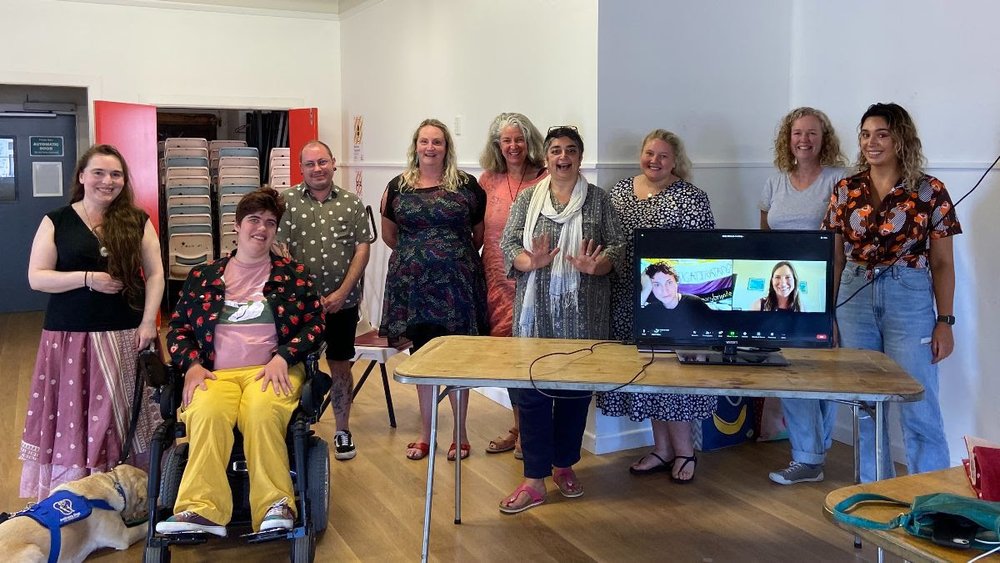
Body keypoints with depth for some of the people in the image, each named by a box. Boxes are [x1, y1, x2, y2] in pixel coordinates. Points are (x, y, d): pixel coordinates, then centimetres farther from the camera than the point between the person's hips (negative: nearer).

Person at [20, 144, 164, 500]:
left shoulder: (137, 221, 7)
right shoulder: (57, 222, 4)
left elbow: (155, 274, 4)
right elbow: (36, 277, -1)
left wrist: (148, 321, -7)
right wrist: (87, 278, -13)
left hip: (126, 337, 1)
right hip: (70, 337, -1)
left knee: (125, 416, 2)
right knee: (74, 419, 0)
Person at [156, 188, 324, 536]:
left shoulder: (293, 275, 14)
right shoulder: (202, 276, 18)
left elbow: (316, 323, 9)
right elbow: (178, 327, 18)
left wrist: (283, 357, -7)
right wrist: (191, 364, -1)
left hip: (271, 369, -1)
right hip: (215, 372, 1)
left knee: (262, 412, -37)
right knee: (207, 413, -35)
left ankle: (275, 506, -35)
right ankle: (201, 510, -39)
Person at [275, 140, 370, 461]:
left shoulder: (351, 203, 4)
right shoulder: (287, 202, 0)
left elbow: (362, 249, 0)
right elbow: (280, 250, -5)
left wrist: (341, 293, -9)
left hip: (342, 303, 1)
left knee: (340, 367, 10)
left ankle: (342, 431, 24)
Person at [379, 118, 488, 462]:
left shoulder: (467, 186, 1)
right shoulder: (398, 187, 6)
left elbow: (480, 232, 8)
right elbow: (388, 234, 16)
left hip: (457, 283, -2)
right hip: (413, 284, 2)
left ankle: (460, 432, 18)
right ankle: (425, 433, 22)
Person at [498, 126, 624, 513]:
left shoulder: (599, 200, 5)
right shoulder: (527, 198, 7)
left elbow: (617, 247, 2)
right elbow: (508, 245, 2)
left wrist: (594, 266, -19)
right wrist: (531, 261, -19)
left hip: (583, 315, 0)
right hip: (537, 313, 0)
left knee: (577, 390, 8)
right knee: (532, 391, -2)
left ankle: (564, 465, 27)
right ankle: (535, 480, 6)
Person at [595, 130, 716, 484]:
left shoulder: (690, 197, -7)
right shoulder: (620, 190, 10)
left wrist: (681, 292, -15)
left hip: (672, 300, -5)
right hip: (629, 299, 6)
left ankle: (683, 450, 16)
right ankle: (661, 449, 25)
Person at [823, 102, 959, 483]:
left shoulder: (930, 191, -2)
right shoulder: (846, 190, 6)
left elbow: (942, 262, 0)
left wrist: (945, 321, -4)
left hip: (909, 299, -3)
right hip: (854, 298, 3)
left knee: (918, 407, -1)